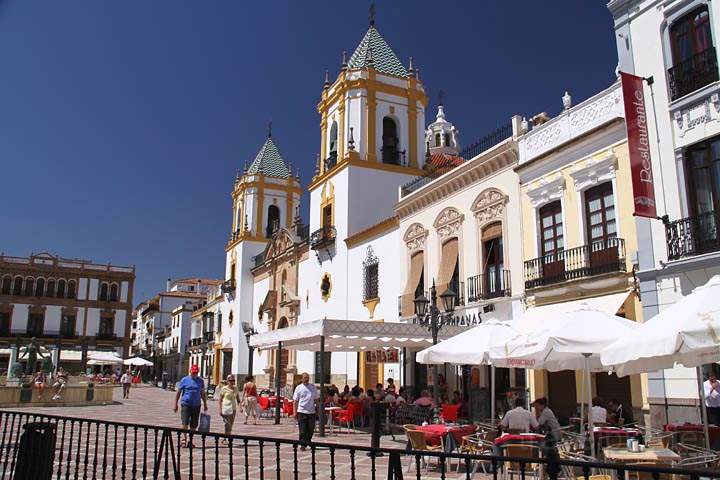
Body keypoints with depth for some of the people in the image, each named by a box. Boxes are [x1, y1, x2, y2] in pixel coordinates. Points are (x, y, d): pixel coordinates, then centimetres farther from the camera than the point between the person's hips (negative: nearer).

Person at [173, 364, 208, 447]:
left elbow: (203, 393, 16)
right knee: (185, 422, -12)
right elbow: (178, 392, 5)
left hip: (196, 405, 3)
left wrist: (205, 404, 15)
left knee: (194, 425, 6)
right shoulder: (184, 380, 2)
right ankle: (184, 438, -1)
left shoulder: (200, 381, 9)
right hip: (185, 404, -3)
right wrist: (175, 404, 2)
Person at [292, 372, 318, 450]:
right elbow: (295, 401, 2)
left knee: (311, 429, 6)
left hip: (311, 411, 3)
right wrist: (294, 412, -4)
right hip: (302, 411, -3)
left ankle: (307, 442, 23)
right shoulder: (298, 388, 2)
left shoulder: (313, 387, 8)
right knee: (302, 430, -3)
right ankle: (302, 444, 2)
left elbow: (316, 399, 14)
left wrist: (317, 408, 10)